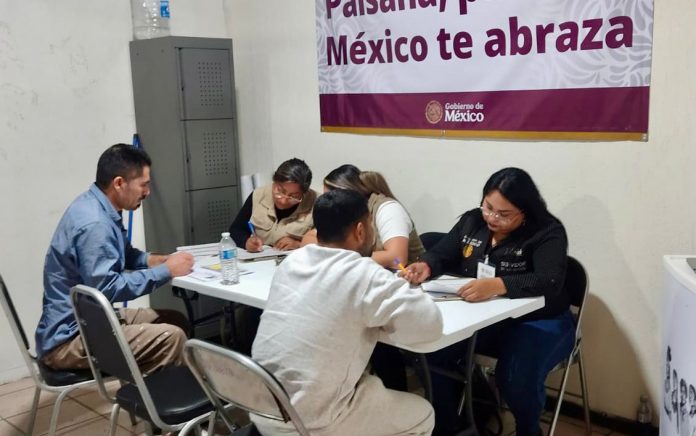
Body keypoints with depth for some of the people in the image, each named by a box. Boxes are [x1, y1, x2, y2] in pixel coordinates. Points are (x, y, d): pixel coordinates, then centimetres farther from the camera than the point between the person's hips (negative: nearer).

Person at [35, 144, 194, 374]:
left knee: (176, 320, 8)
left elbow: (124, 255, 21)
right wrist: (166, 271, -20)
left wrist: (161, 260, 3)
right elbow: (107, 289, -28)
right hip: (68, 339, -10)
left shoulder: (98, 208, 7)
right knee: (171, 337, -22)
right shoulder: (94, 224, -26)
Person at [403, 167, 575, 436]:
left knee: (516, 379, -31)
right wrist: (425, 266, -18)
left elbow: (550, 281, -30)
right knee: (430, 351, -16)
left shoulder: (547, 233, -16)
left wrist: (497, 285, -46)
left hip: (537, 322, -5)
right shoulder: (472, 221, 2)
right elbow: (442, 255, 8)